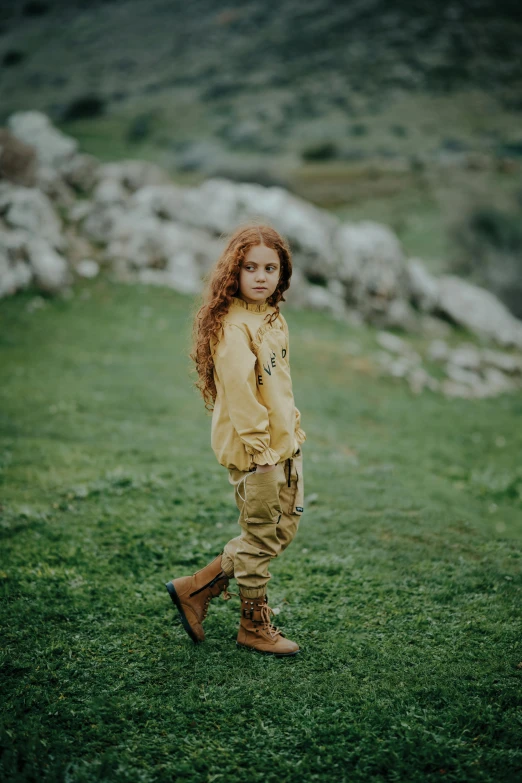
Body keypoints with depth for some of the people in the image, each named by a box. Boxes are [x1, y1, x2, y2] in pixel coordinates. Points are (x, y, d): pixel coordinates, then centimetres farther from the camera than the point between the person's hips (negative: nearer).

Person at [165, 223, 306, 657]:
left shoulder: (273, 316, 11)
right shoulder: (233, 325, -19)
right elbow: (239, 391, -22)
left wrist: (294, 428, 18)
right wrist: (259, 448, -21)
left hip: (285, 443, 10)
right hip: (254, 448, -10)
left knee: (283, 530, 17)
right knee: (261, 536, 4)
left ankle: (196, 588, 25)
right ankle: (255, 625, 25)